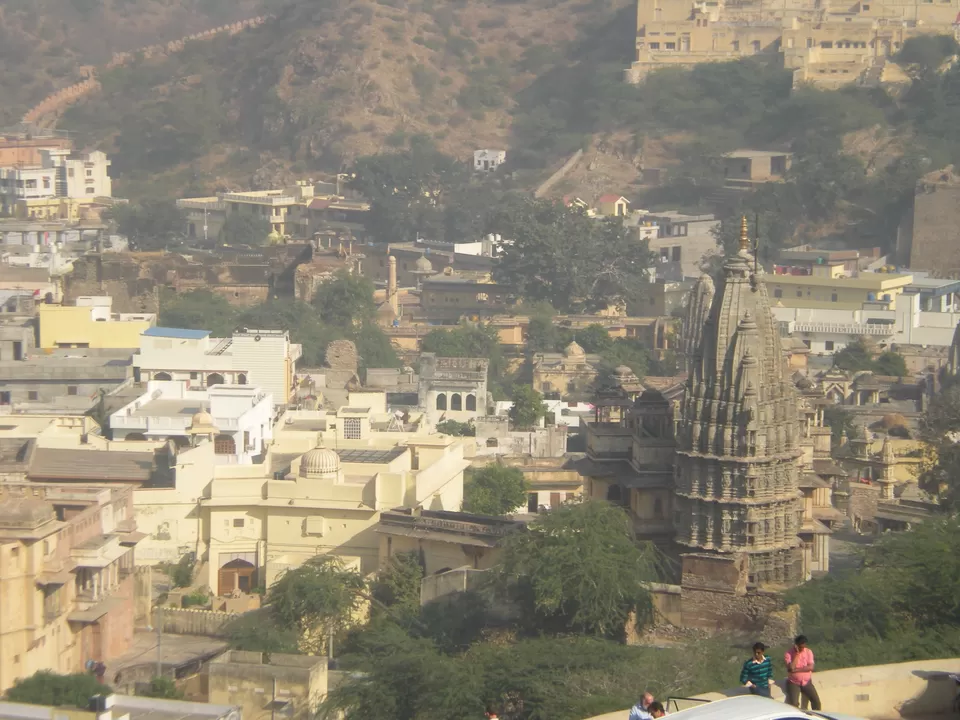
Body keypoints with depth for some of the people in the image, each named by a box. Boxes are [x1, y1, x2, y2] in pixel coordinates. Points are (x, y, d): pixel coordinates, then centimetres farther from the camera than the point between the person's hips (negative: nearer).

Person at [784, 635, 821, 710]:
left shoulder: (808, 652, -1)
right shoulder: (788, 653, -10)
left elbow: (811, 667, -12)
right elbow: (791, 668, -24)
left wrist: (797, 670, -21)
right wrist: (797, 654, -21)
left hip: (807, 682, 3)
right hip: (793, 683, -3)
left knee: (816, 701, -9)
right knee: (793, 704, -22)